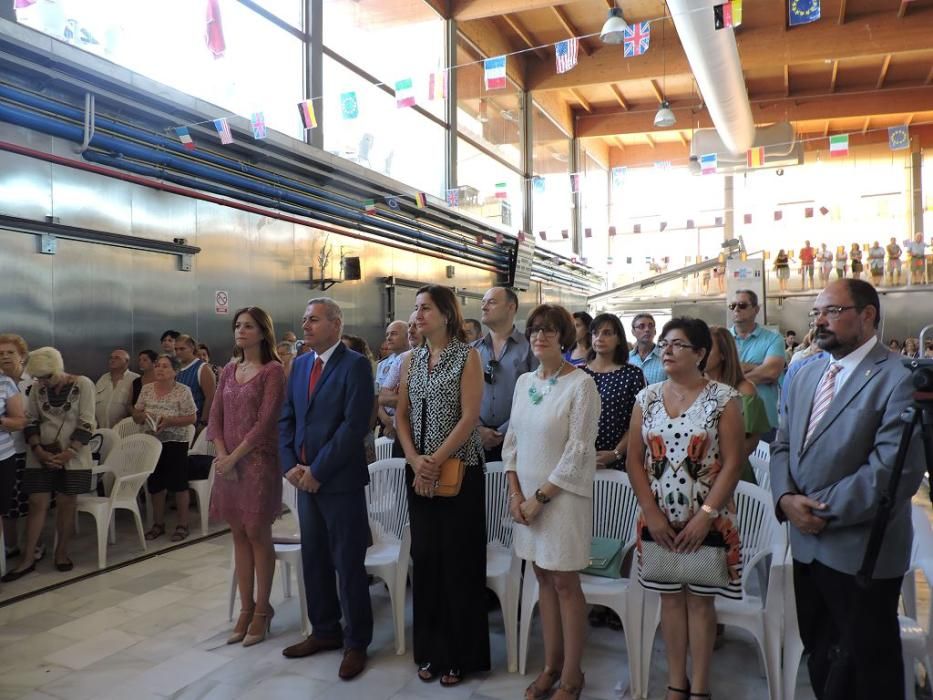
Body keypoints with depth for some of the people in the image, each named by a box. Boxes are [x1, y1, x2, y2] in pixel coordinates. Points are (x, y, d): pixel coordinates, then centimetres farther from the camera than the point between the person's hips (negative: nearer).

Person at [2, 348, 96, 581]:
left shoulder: (83, 384, -9)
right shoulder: (37, 388, 3)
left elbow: (86, 424, -10)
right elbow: (30, 422, 5)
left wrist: (68, 453, -17)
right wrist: (38, 450, -10)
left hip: (72, 456, -3)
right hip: (41, 455, 3)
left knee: (66, 503, 3)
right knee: (37, 503, 1)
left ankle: (61, 553, 15)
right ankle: (28, 559, 7)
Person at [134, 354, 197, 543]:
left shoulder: (183, 391, -8)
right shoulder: (146, 389, 6)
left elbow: (192, 418, -10)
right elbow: (136, 414, 11)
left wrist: (169, 421, -21)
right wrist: (142, 416, -11)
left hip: (175, 443, -5)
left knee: (179, 485, 1)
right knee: (155, 485, 11)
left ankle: (182, 525, 13)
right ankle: (158, 524, 26)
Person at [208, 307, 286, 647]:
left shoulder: (273, 370, -8)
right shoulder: (228, 371, 11)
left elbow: (266, 422, -14)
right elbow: (215, 418, 7)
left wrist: (234, 457, -15)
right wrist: (221, 456, -7)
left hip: (258, 462, -6)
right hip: (228, 463, 6)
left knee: (257, 535, 2)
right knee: (239, 535, 11)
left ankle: (262, 610, 16)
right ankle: (246, 608, 21)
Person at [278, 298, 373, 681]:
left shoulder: (355, 364, -10)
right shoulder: (299, 364, 12)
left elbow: (355, 425, -17)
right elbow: (287, 419, 12)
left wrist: (317, 471, -16)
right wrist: (290, 465, -2)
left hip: (340, 480, -7)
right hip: (305, 478, 7)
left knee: (348, 564, 3)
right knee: (313, 560, 15)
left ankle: (356, 642, 18)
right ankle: (325, 630, 32)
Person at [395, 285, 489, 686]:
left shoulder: (467, 356, -6)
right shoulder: (412, 359, 9)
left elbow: (469, 418, -13)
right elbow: (401, 415, 7)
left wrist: (435, 462, -16)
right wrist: (416, 461, -7)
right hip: (419, 474, 5)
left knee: (458, 561, 2)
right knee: (425, 558, 9)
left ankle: (460, 654, 17)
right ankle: (430, 650, 24)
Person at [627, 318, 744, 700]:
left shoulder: (723, 398, -7)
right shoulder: (647, 397, 3)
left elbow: (732, 463, -10)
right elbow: (634, 460, 2)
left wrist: (705, 516, -16)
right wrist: (651, 514, -6)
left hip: (708, 520, -3)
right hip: (659, 520, 3)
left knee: (700, 599, 7)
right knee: (670, 597, 11)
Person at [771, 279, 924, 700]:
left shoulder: (899, 380, -15)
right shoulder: (806, 376, 10)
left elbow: (896, 471, -22)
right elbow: (782, 445, 10)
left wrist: (824, 511, -18)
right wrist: (786, 498, -8)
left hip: (861, 552, -6)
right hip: (807, 545, 7)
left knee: (870, 665, 13)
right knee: (820, 655, 20)